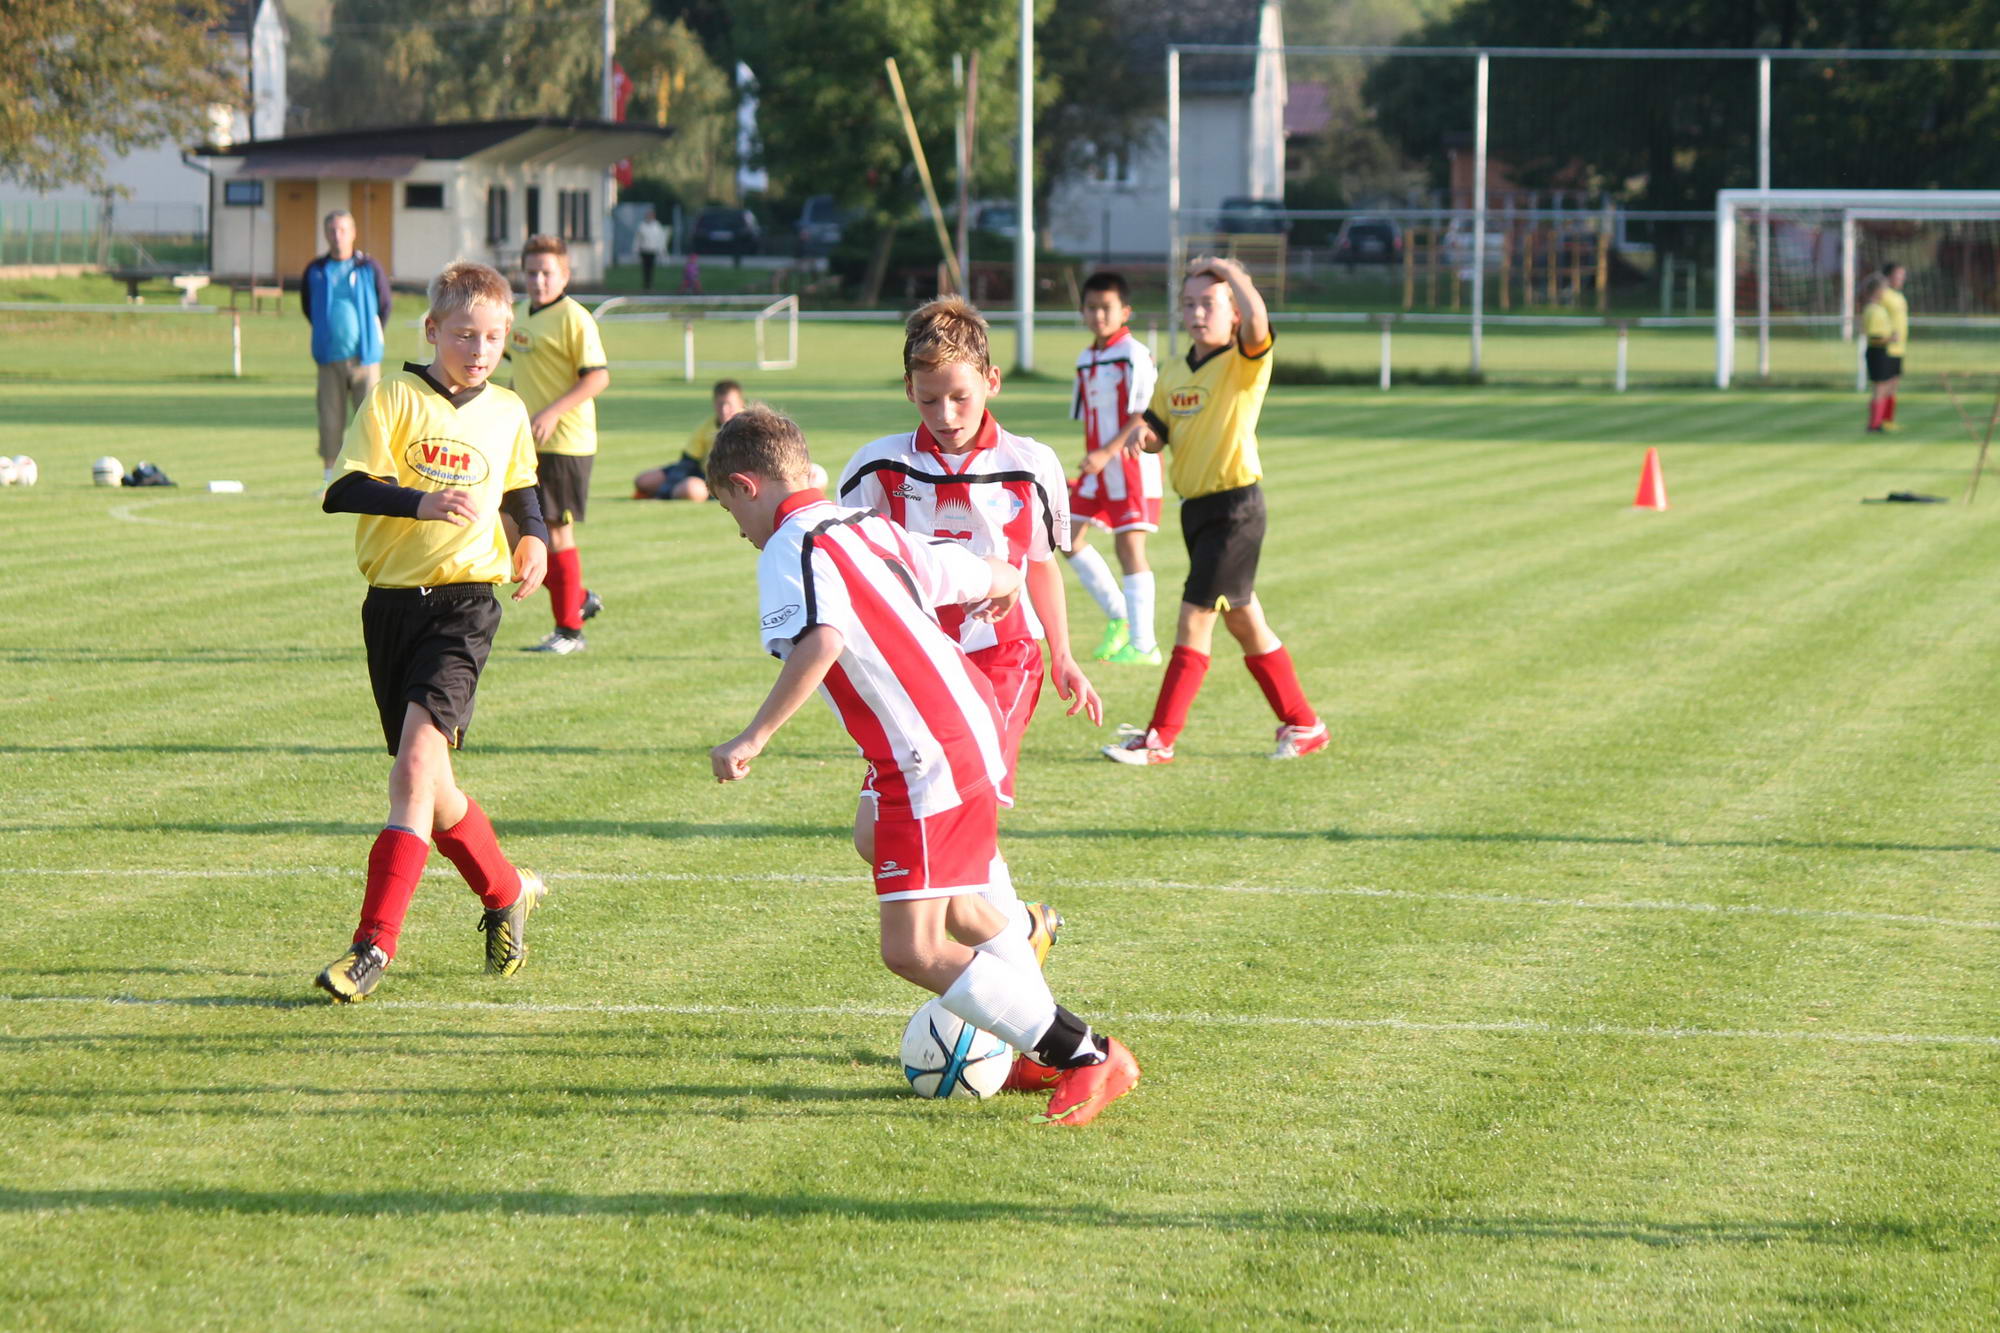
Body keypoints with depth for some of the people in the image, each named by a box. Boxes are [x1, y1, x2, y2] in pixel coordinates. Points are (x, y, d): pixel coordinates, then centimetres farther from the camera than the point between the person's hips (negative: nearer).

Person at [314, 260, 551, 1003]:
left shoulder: (507, 414, 10)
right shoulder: (394, 397, 0)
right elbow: (344, 489, -10)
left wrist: (534, 537, 8)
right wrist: (420, 502, -24)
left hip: (464, 600, -1)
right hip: (392, 601, 1)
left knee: (419, 758, -20)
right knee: (427, 784, 9)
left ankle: (376, 943, -22)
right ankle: (508, 893, 35)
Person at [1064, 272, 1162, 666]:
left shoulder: (1134, 355, -12)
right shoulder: (1085, 360, 13)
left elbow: (1144, 415, -18)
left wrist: (1107, 453, -25)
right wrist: (1090, 461, 17)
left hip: (1130, 461, -8)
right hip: (1096, 465, 8)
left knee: (1129, 545, -9)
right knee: (1069, 537, 5)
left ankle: (1143, 644, -5)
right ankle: (1118, 616, 17)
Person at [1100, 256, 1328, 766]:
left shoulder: (1246, 362, -10)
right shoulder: (1173, 375, 11)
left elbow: (1256, 316, -31)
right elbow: (1156, 432, 18)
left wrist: (1226, 270, -17)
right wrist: (1140, 435, -5)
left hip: (1234, 507, -8)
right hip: (1195, 508, 8)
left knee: (1195, 618, -9)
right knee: (1244, 623, 14)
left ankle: (1160, 738, -6)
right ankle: (1303, 724, 25)